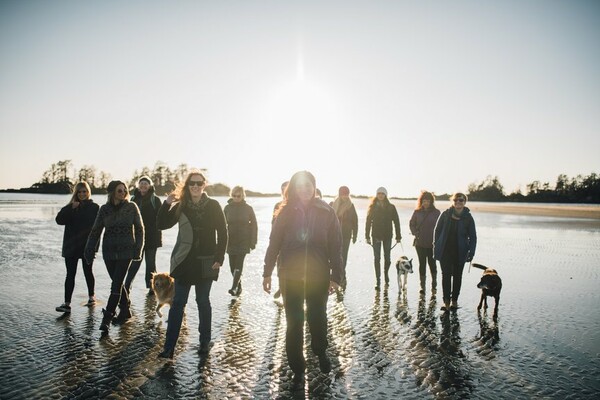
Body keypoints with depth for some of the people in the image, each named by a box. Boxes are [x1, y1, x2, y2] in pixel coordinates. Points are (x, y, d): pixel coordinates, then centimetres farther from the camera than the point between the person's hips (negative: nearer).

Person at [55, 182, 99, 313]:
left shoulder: (94, 207, -2)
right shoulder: (71, 207, 6)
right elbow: (59, 220, -7)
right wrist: (71, 208, -19)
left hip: (87, 246, -2)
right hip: (71, 246, 2)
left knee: (88, 272, 11)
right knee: (70, 274, 0)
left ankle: (91, 297, 29)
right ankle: (67, 303, 0)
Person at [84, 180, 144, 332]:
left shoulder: (132, 207, -3)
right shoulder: (104, 209, 2)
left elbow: (139, 228, 1)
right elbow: (96, 230, 7)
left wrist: (138, 248, -5)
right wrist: (89, 250, 1)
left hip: (126, 251, -3)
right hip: (109, 251, 3)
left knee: (116, 285, -7)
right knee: (117, 283, 10)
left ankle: (107, 319, -4)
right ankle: (125, 310, 27)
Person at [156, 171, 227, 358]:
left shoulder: (213, 206, -4)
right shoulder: (180, 206, 1)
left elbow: (222, 233, -4)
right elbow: (161, 224, -1)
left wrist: (219, 258, -9)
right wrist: (166, 204, -15)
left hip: (206, 262, -1)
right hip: (184, 260, 2)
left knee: (203, 301, 10)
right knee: (178, 303, 2)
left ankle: (205, 342, 25)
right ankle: (169, 347, 6)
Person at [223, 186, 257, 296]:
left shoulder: (248, 208, -1)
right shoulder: (228, 208, 3)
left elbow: (254, 225, 2)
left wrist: (253, 241, -3)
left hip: (243, 242, -2)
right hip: (231, 241, 3)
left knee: (238, 265, -12)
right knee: (233, 266, 6)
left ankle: (234, 287, -15)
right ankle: (239, 286, 20)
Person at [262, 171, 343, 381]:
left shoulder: (326, 212, -5)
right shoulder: (286, 212, -2)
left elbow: (335, 246, -4)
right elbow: (274, 243, 1)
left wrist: (336, 275, -6)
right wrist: (267, 273, 2)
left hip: (318, 276, 0)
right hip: (290, 276, 1)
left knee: (318, 318, 13)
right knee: (294, 322, 8)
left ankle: (320, 353, 42)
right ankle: (297, 367, 25)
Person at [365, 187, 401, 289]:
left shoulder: (391, 207, 2)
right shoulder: (372, 207, 3)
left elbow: (396, 222, 2)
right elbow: (368, 222, 3)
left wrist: (398, 236, -1)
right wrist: (367, 236, -1)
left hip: (387, 235, 0)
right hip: (376, 236, 0)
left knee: (387, 258, 6)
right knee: (377, 258, 0)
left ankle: (386, 273, 34)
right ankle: (378, 281, 4)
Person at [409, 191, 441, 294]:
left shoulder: (436, 212, -1)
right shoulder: (417, 212, 3)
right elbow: (411, 224, 12)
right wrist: (416, 233, -1)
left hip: (432, 243, -1)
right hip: (420, 243, 1)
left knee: (432, 263, 3)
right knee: (422, 264, 5)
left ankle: (434, 285, 20)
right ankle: (423, 286, 13)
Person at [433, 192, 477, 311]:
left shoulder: (468, 218, -2)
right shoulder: (445, 215, -2)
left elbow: (473, 237, 3)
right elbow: (437, 230, 5)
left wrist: (471, 252, -7)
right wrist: (436, 246, 0)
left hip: (460, 252, 1)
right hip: (445, 251, 0)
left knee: (457, 276, 11)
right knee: (446, 275, -1)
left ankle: (454, 300, 24)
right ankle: (446, 301, 4)